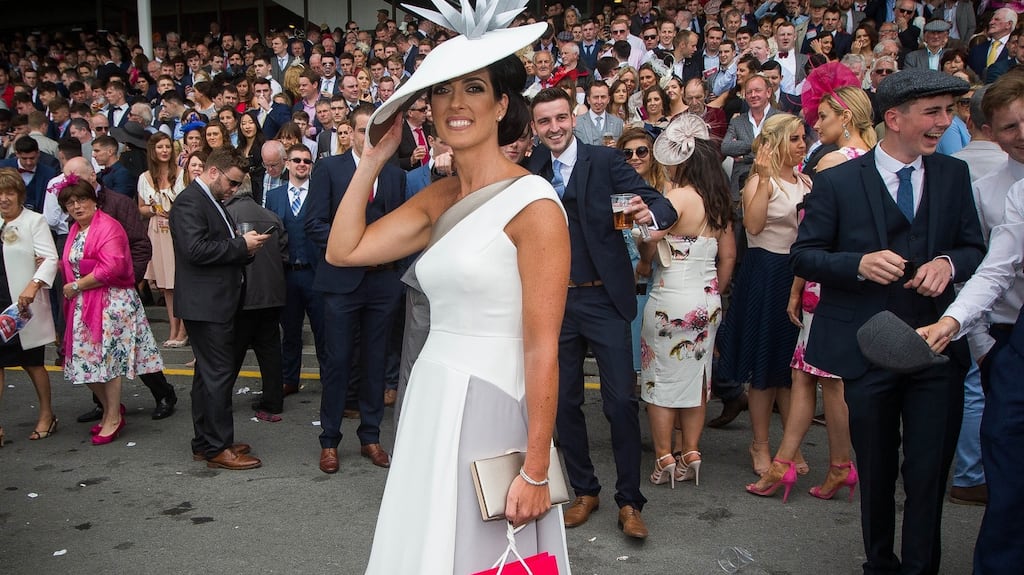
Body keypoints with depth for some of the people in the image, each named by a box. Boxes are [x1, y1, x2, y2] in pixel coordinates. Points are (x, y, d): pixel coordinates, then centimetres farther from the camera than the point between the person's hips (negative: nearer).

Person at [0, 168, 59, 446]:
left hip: (25, 306, -4)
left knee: (33, 362, 9)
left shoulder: (34, 221, -6)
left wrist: (33, 285, -27)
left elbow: (50, 259, -14)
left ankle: (46, 415, 27)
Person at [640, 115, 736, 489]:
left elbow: (649, 245, -20)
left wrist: (642, 266, 1)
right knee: (696, 375, 13)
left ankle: (664, 459, 11)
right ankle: (690, 456, 20)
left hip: (671, 299, -7)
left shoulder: (678, 196, -15)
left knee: (661, 378, 5)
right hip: (708, 300, 7)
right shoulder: (719, 199, 8)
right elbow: (728, 255, 12)